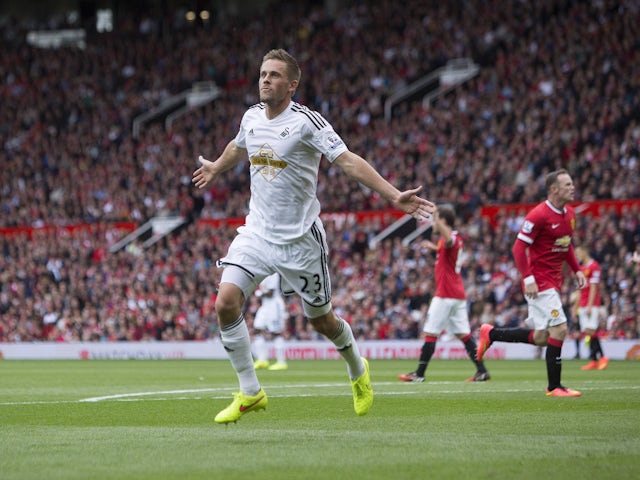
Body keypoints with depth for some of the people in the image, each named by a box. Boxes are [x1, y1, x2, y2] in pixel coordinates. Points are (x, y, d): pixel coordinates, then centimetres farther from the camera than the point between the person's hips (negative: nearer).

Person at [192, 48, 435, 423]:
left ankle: (358, 370, 41)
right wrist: (216, 168, 46)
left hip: (300, 239, -4)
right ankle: (250, 393, -3)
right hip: (257, 233, 4)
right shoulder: (251, 117, 3)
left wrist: (394, 195, -30)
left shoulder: (307, 121, -15)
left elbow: (349, 160, -20)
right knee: (226, 303, -15)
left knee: (322, 320, 8)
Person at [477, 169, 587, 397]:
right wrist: (528, 278, -22)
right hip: (539, 282, -9)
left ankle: (491, 334, 27)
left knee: (541, 338, 10)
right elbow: (519, 248, -16)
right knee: (559, 329, -12)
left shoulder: (569, 213, 9)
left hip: (554, 282, 9)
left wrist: (577, 270, 11)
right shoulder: (539, 215, -16)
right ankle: (554, 387, -3)